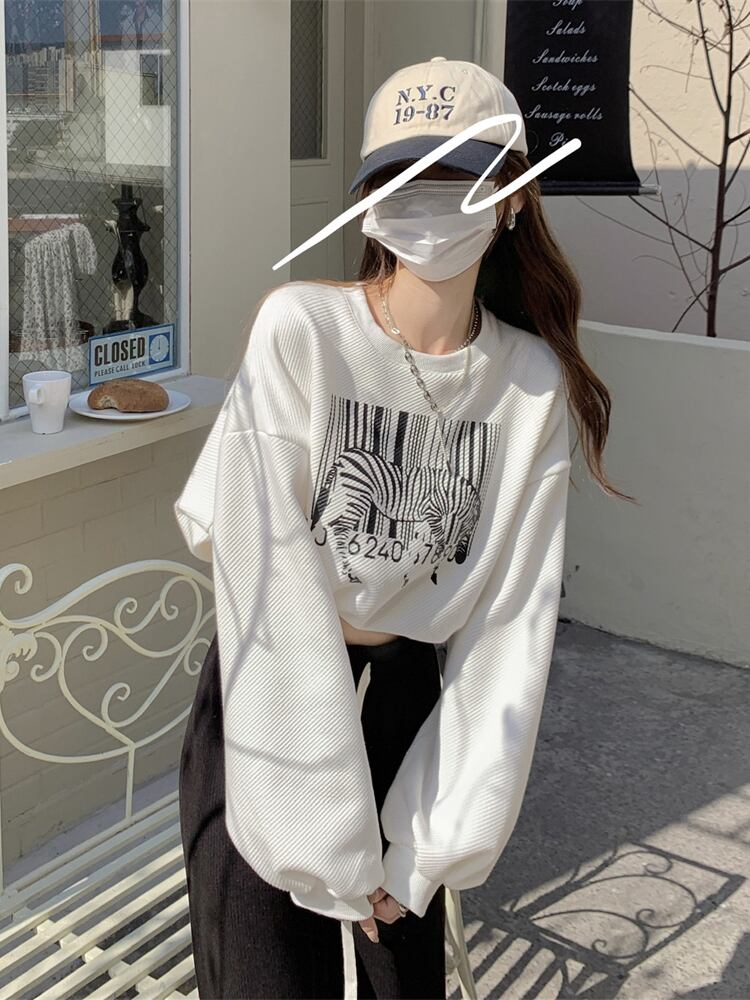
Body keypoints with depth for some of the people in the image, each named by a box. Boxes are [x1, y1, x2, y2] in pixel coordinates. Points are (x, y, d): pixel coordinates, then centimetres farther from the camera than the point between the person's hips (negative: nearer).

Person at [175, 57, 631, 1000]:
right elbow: (268, 575, -19)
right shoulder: (300, 327, -17)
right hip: (268, 706, -3)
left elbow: (514, 614, -4)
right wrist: (327, 836, -18)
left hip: (412, 704, 3)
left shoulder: (533, 381, -5)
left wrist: (446, 837, -8)